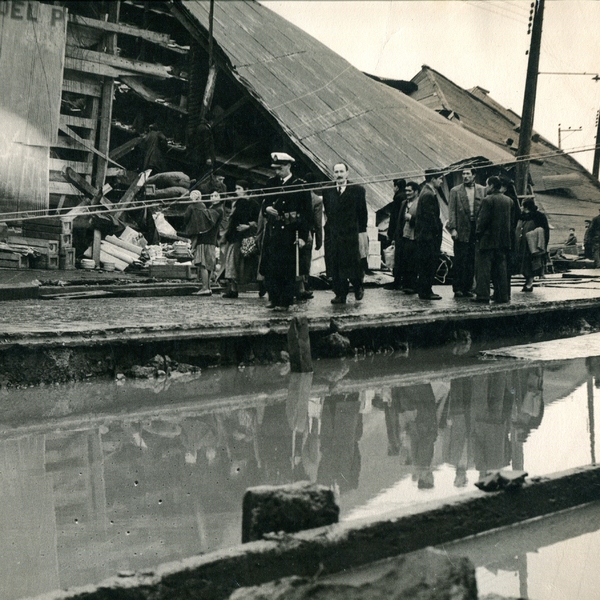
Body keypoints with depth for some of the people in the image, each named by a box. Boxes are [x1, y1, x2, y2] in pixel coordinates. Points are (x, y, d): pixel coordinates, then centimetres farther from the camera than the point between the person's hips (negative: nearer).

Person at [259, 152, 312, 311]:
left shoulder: (300, 185, -4)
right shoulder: (271, 183, 11)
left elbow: (307, 212, -5)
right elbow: (265, 202, 19)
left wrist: (303, 236, -11)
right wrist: (267, 208, -7)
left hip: (289, 232, -5)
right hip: (272, 230, 5)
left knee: (288, 268, -2)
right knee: (269, 266, 2)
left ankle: (285, 301, 5)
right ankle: (273, 298, 12)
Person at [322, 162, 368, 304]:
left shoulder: (357, 190, 0)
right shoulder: (328, 191, 10)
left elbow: (362, 213, 0)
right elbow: (327, 213, 14)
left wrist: (362, 232, -5)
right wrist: (329, 231, 9)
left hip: (352, 235, -3)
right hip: (334, 236, 3)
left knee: (353, 264, -1)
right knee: (336, 266, 1)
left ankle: (358, 287, 26)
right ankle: (340, 295, 8)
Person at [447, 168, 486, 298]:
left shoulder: (482, 190, 8)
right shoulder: (455, 191, 4)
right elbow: (452, 210, 0)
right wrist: (453, 228, -9)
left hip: (477, 230, 2)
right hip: (462, 230, -2)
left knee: (472, 261, 6)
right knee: (460, 261, -1)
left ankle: (468, 288, 13)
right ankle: (458, 288, 5)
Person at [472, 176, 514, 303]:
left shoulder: (488, 200, -12)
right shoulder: (509, 201, 10)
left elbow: (483, 220, -14)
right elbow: (512, 221, 13)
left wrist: (478, 234, -4)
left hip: (488, 240, -6)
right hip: (504, 240, 7)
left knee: (484, 268, -1)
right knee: (501, 267, 9)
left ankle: (483, 295, -3)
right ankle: (503, 295, 10)